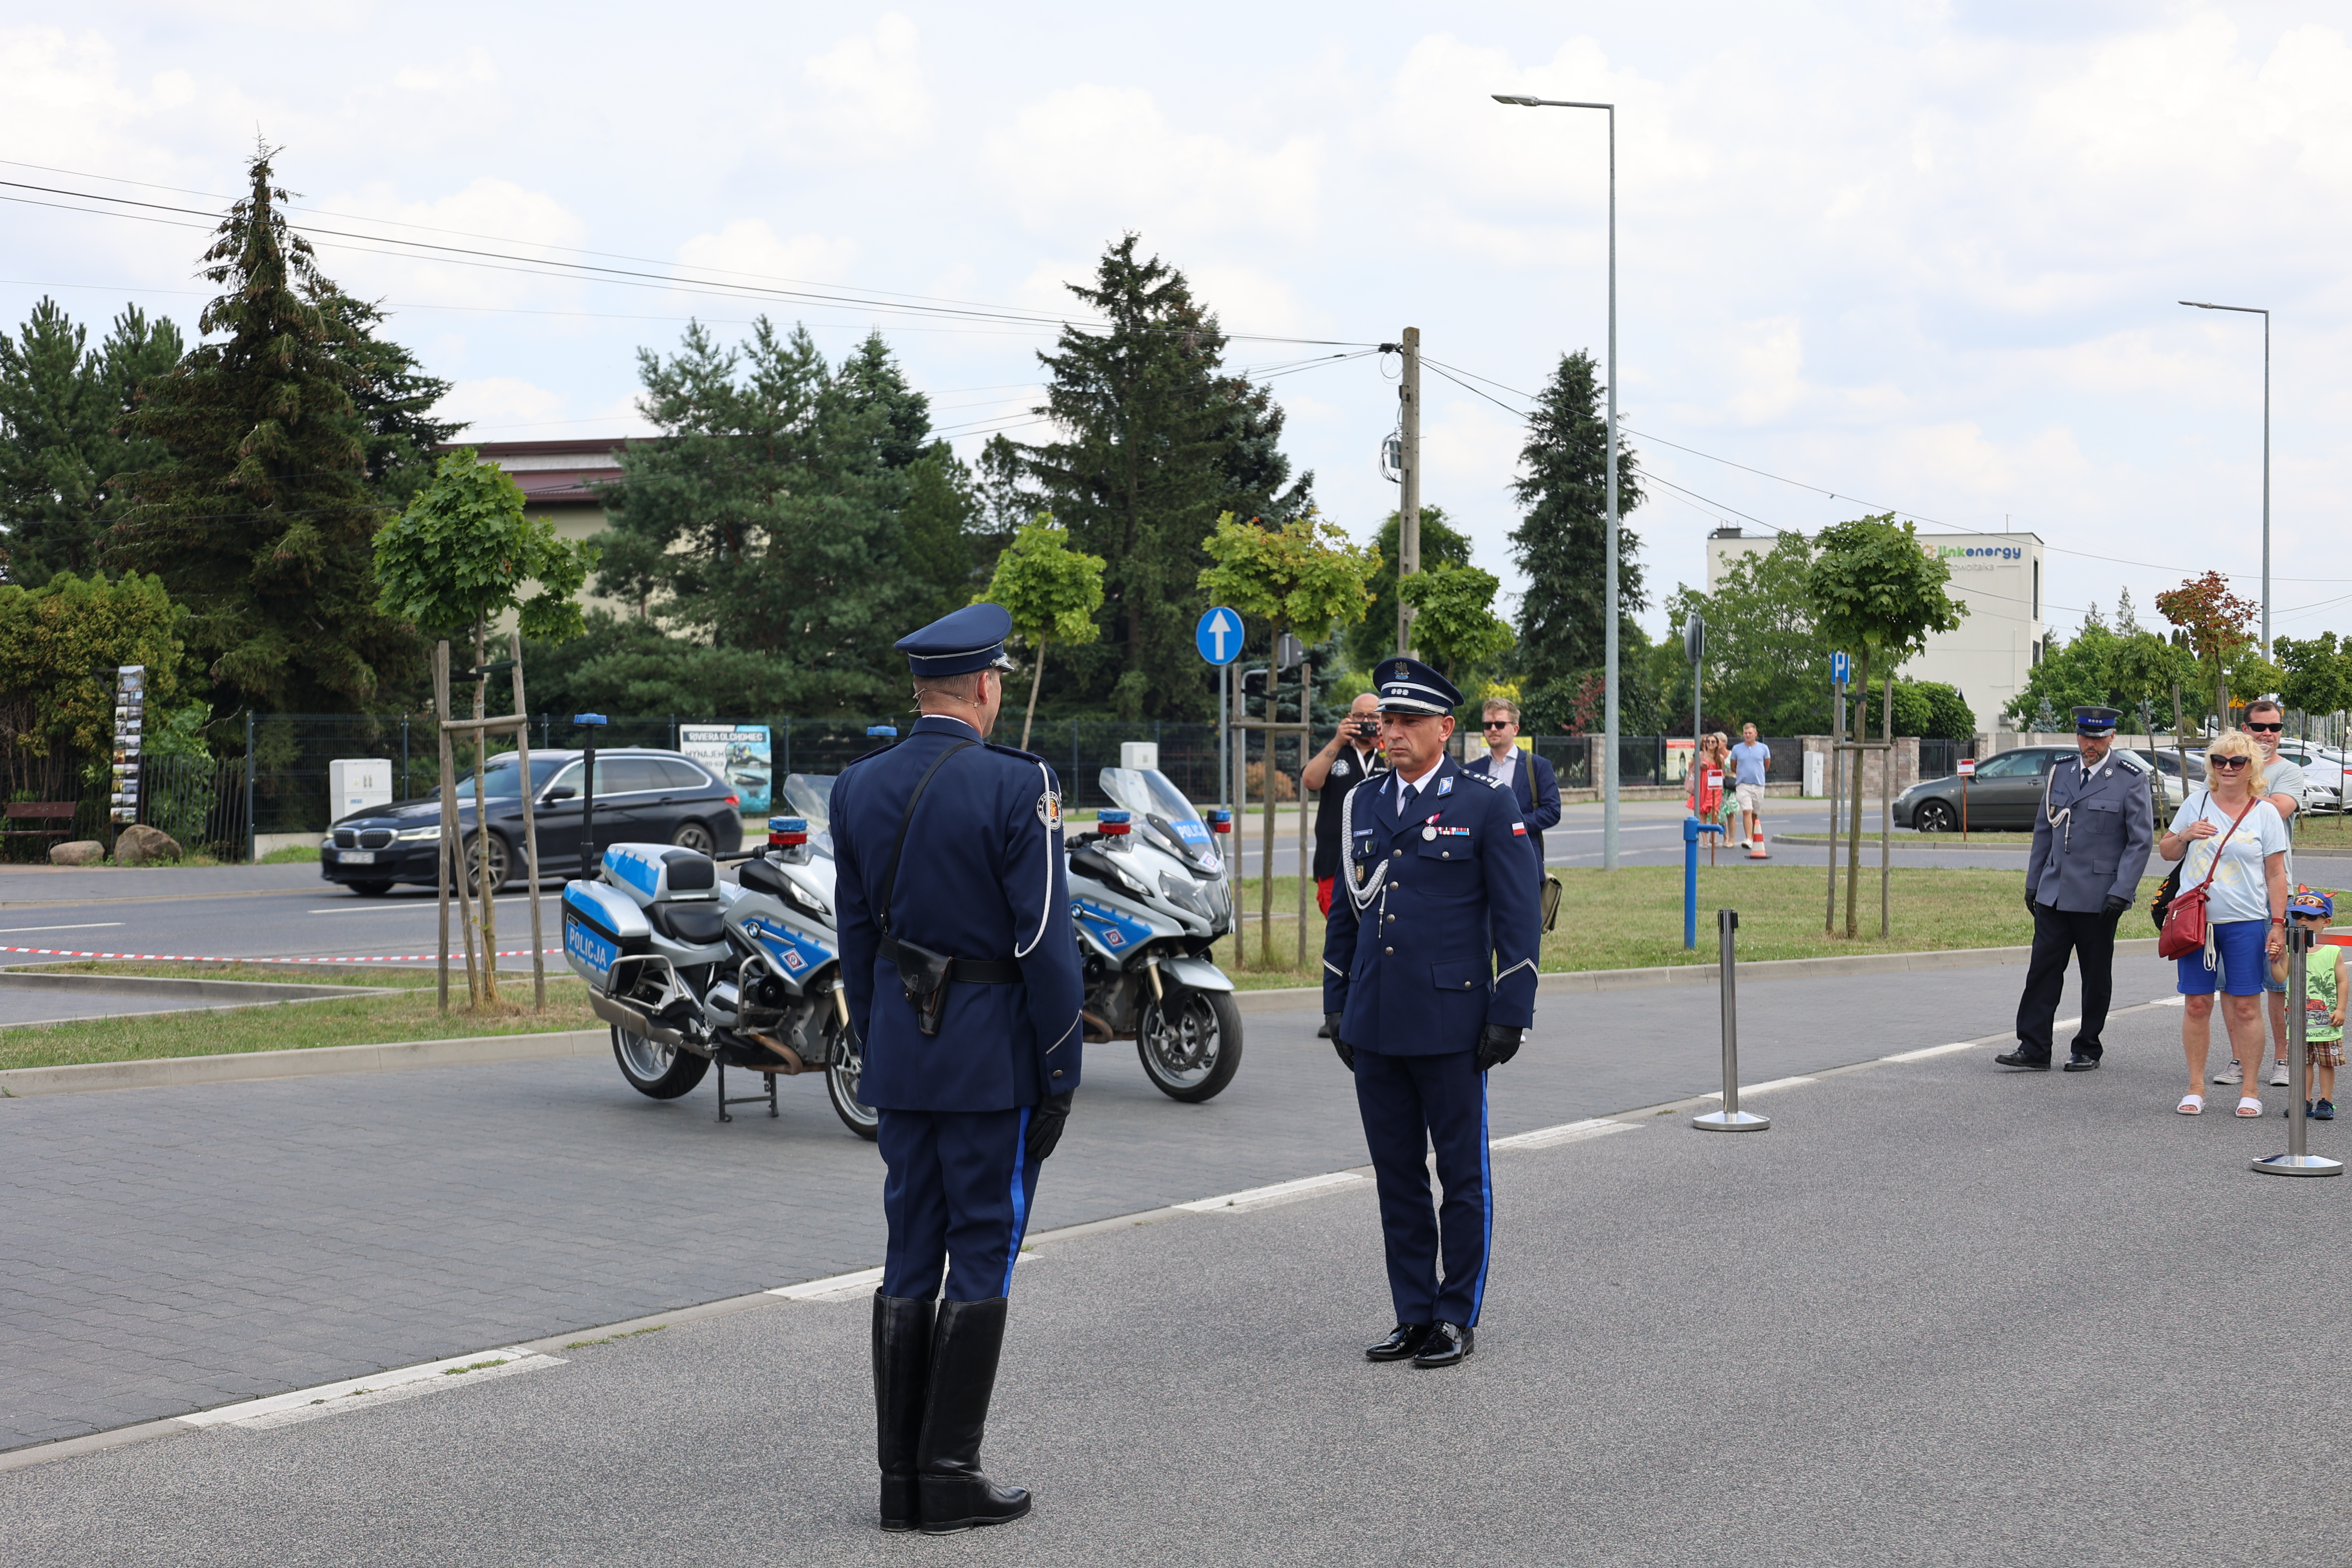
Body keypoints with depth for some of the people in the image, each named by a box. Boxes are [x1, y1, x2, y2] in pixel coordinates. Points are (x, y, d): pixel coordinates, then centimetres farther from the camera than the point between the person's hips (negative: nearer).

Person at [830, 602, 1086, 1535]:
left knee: (911, 1253, 10)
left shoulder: (858, 787, 6)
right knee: (981, 1254, 0)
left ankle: (901, 1479, 12)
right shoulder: (1016, 786, -13)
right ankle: (950, 1481, 1)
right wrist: (1061, 1074, -7)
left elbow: (856, 935, 11)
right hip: (993, 1055, -6)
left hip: (902, 1059, 6)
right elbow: (1044, 942, -14)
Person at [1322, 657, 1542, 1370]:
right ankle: (1413, 1316, 18)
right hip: (1376, 1028, 5)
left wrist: (1510, 1015, -10)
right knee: (1397, 1175, 9)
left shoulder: (1487, 806, -3)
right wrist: (1336, 1007, 14)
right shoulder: (1363, 804, 11)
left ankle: (1457, 1318, 11)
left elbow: (1519, 917, -5)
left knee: (1462, 1174, 3)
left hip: (1450, 1025, -5)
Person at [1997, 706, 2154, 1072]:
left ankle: (2088, 1051, 16)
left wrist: (2121, 892, -14)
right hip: (2053, 894, 4)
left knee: (2095, 976, 6)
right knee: (2043, 969, -1)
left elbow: (2140, 841, -6)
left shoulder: (2129, 782, -4)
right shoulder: (2060, 774, 11)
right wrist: (2033, 882, 13)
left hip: (2098, 899, -4)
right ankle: (2034, 1048, 0)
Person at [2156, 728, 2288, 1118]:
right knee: (2197, 1004, 3)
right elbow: (2166, 852, 16)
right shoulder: (2196, 805, 7)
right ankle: (2195, 1088, 11)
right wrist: (2184, 836, -6)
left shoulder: (2265, 813, 3)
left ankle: (2249, 1092, 7)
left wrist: (2278, 924, -3)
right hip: (2195, 919, 2)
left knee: (2245, 1006, -1)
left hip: (2245, 922, -2)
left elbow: (2276, 874, 3)